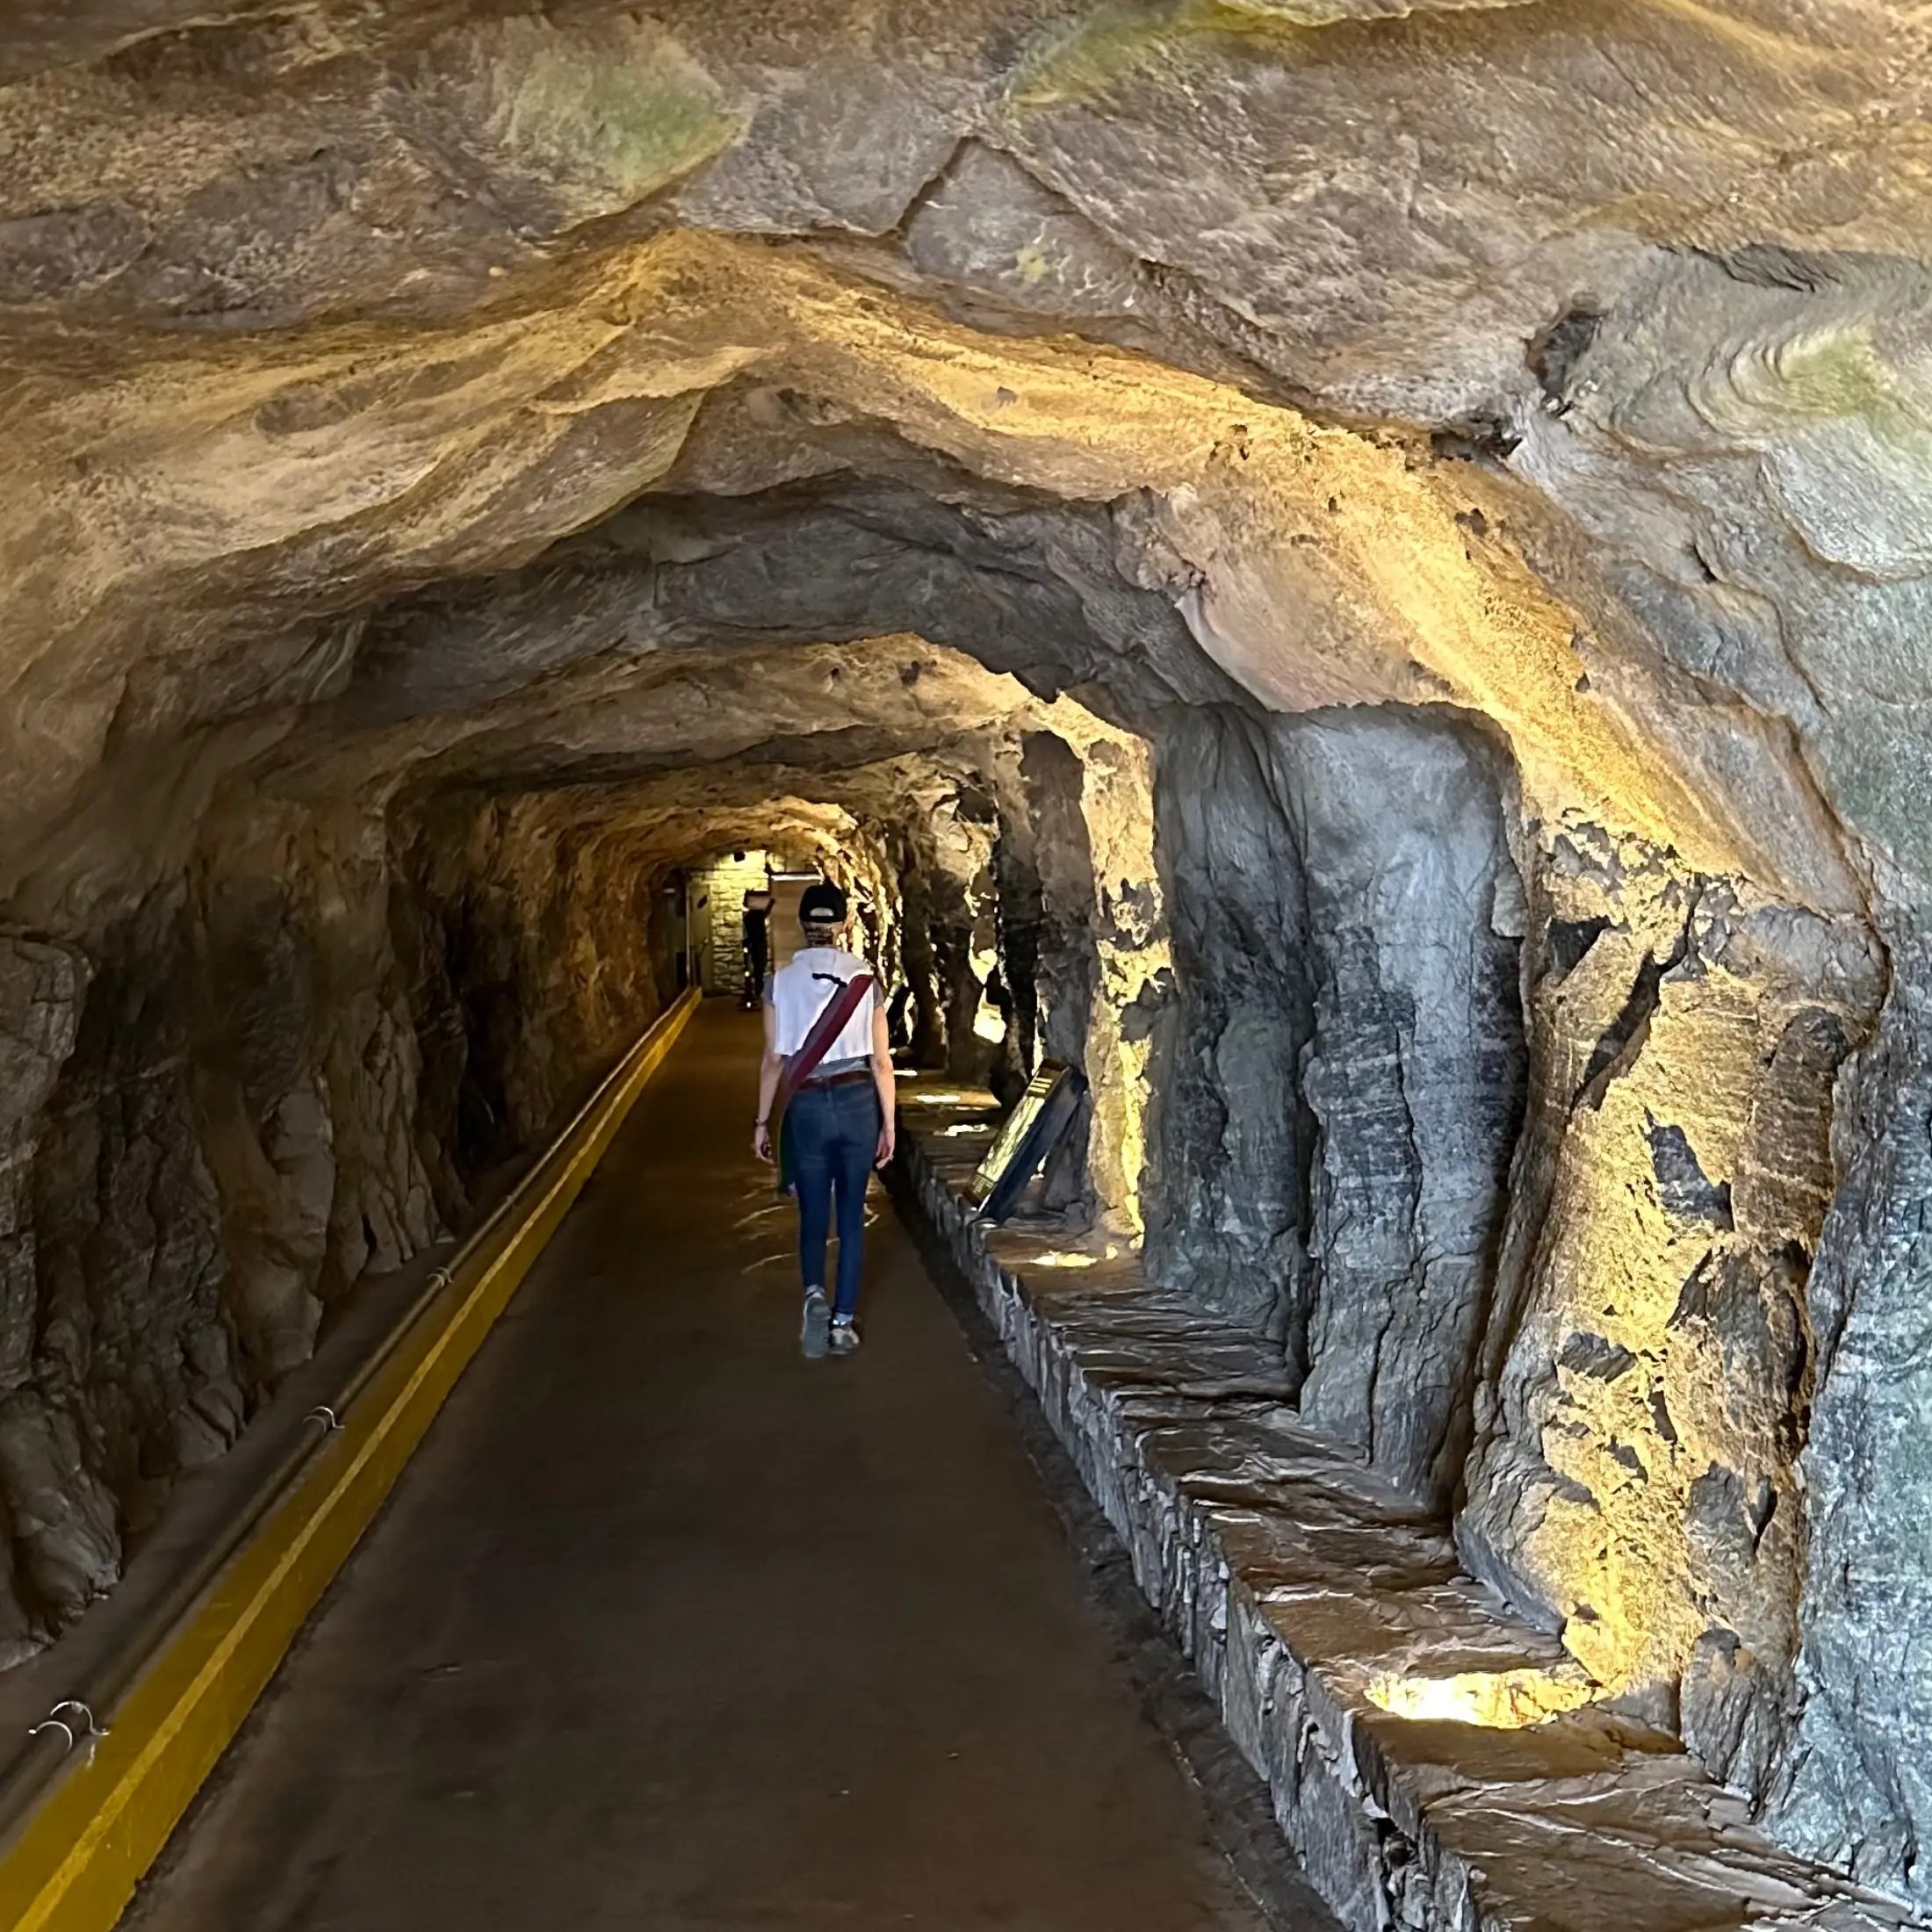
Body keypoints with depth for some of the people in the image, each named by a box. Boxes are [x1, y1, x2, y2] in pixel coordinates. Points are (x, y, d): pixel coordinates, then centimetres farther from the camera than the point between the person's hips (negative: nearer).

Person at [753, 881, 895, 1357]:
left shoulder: (782, 981, -3)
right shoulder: (864, 978, -3)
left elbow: (773, 1060, -1)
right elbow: (881, 1061, -1)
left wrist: (761, 1121, 8)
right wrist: (888, 1123, 7)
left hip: (808, 1106, 0)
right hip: (858, 1102, 0)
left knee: (813, 1213, 13)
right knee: (851, 1215, 11)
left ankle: (815, 1293, -12)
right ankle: (843, 1322, 12)